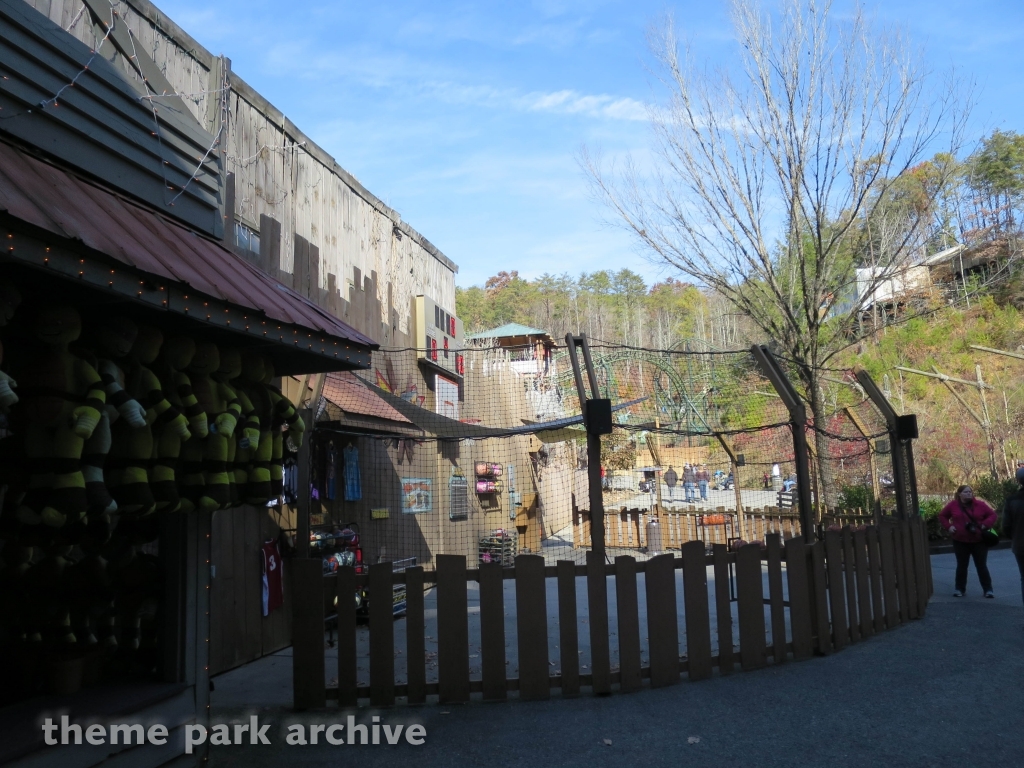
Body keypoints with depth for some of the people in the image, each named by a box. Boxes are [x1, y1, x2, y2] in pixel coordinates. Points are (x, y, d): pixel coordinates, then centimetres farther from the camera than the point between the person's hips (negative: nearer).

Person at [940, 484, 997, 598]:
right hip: (960, 541, 1)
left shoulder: (980, 504, -3)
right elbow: (942, 516, 8)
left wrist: (984, 525, -13)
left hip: (978, 541, 0)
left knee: (981, 566, 4)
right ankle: (959, 588, 18)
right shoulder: (953, 505, -2)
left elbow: (992, 515, 3)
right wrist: (948, 526, -7)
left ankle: (988, 589, 12)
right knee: (962, 566, 9)